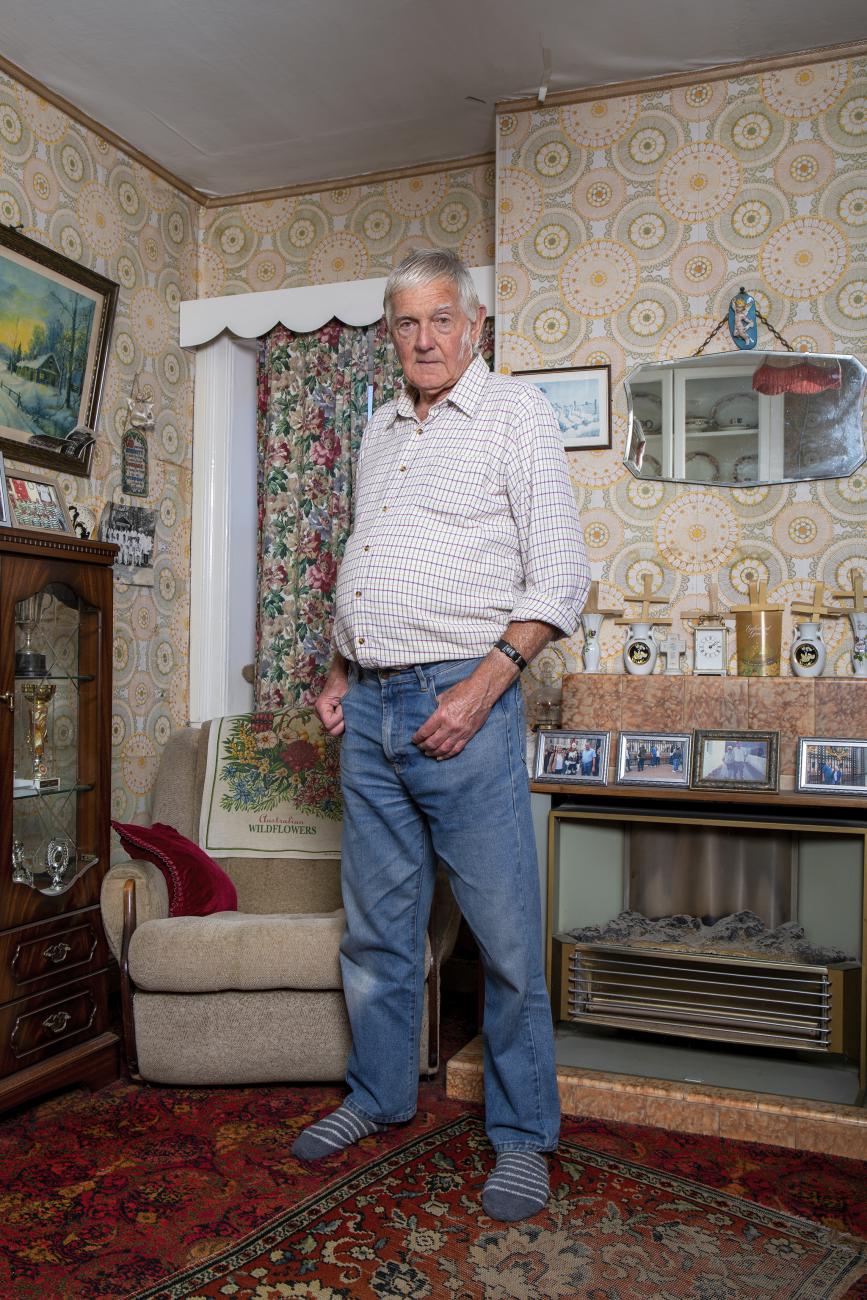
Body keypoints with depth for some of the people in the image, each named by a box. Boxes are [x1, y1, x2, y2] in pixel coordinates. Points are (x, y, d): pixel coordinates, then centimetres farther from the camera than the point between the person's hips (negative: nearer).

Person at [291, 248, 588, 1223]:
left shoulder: (515, 413, 0)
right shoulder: (379, 431, 19)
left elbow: (560, 573, -8)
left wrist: (484, 684, -17)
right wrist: (338, 674, 14)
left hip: (461, 698, -6)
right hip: (370, 708, 6)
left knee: (506, 934, 0)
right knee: (377, 925, 14)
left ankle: (521, 1134, 16)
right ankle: (379, 1096, 31)